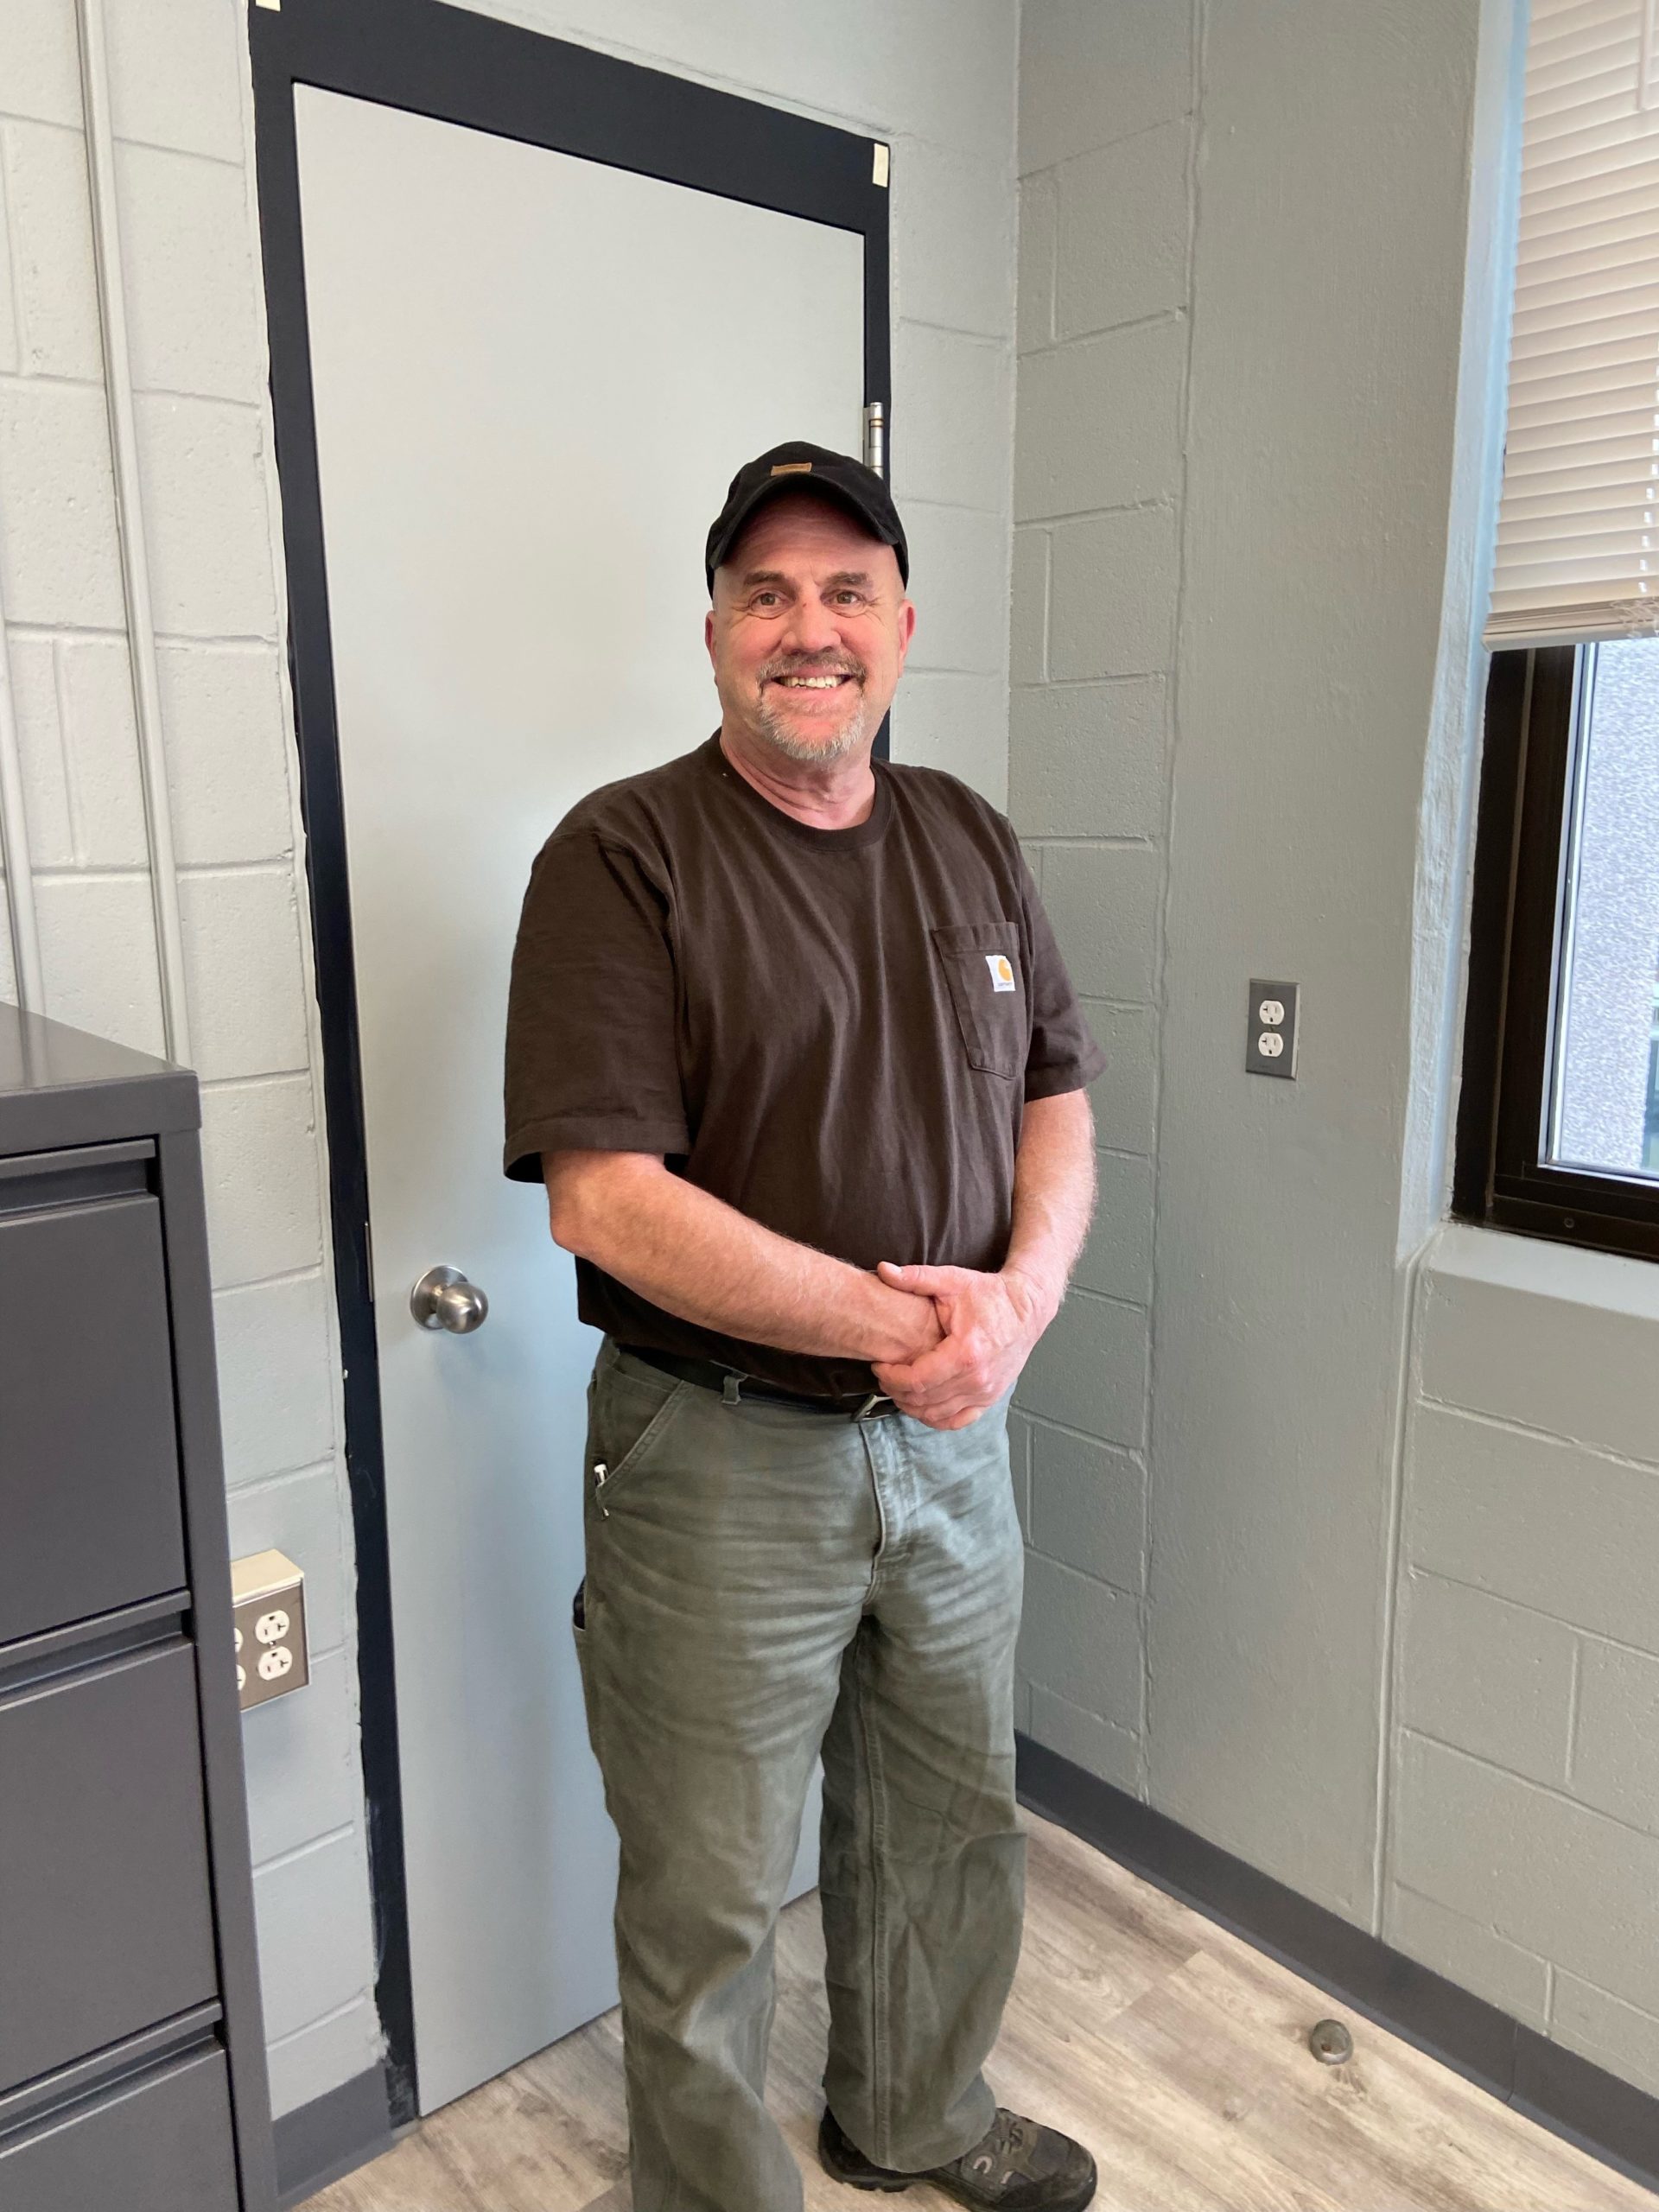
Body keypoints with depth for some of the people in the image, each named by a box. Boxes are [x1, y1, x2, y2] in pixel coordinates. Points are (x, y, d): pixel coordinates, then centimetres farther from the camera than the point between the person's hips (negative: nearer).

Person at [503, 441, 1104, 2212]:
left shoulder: (970, 842, 7)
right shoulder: (622, 855, -13)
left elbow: (1056, 1101, 8)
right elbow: (604, 1198, -21)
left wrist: (1017, 1300, -12)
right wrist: (894, 1319, -22)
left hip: (952, 1438, 6)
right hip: (724, 1454, -5)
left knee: (950, 1824, 24)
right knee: (710, 1897, 13)